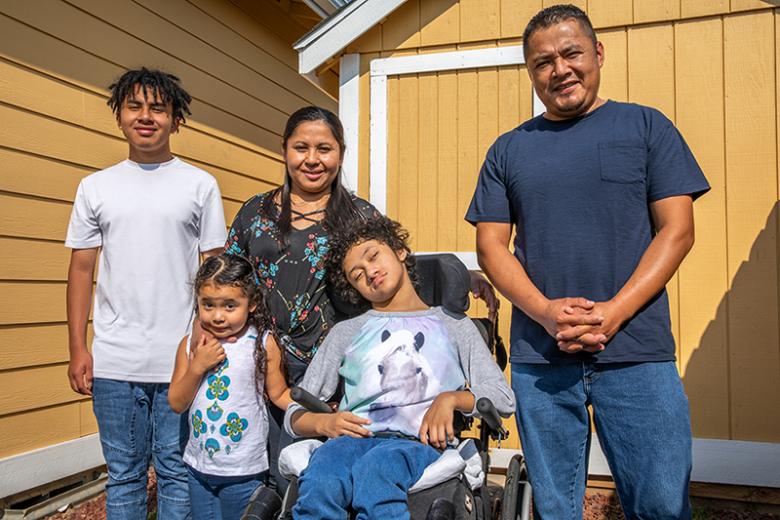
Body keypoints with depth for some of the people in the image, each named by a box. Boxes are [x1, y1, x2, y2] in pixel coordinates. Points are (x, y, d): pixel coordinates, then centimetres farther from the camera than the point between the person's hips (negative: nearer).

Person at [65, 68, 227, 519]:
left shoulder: (200, 185, 3)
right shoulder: (95, 187, 9)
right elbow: (82, 269, 9)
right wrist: (78, 349, 4)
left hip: (182, 359, -2)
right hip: (113, 361, 2)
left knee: (177, 473, 8)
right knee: (124, 475, 13)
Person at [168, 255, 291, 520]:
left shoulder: (263, 344, -12)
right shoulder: (191, 345, -4)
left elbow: (279, 394, -7)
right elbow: (177, 404, -2)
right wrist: (197, 367, -16)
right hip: (199, 466, 4)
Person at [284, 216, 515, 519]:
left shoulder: (451, 323, 24)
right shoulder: (346, 332, 27)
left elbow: (503, 397, 14)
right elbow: (294, 415, 20)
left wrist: (451, 398, -5)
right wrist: (325, 422, -3)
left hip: (418, 441, -1)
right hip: (354, 438, 2)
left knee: (372, 473, -38)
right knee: (318, 486, -36)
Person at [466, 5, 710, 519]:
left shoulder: (645, 126, 8)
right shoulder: (508, 149, 12)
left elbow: (677, 231, 0)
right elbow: (491, 246, 6)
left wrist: (611, 315, -12)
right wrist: (546, 311, -11)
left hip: (637, 351, -1)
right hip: (538, 357, 2)